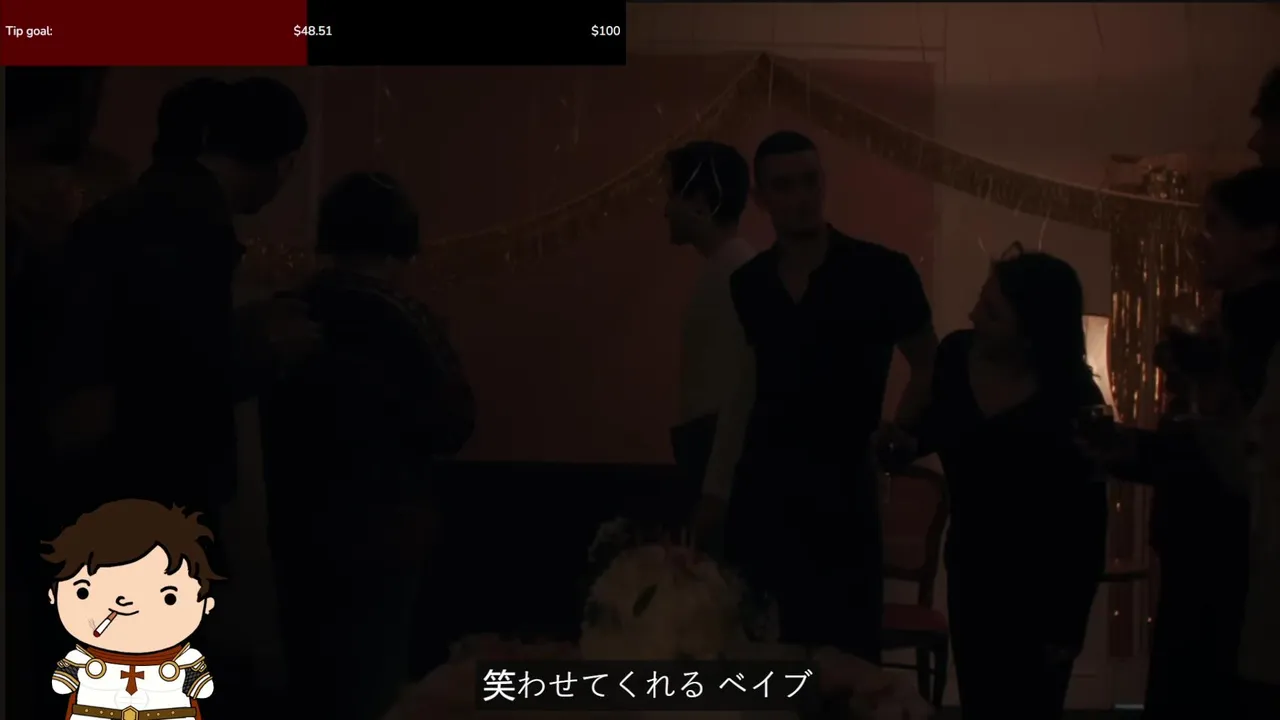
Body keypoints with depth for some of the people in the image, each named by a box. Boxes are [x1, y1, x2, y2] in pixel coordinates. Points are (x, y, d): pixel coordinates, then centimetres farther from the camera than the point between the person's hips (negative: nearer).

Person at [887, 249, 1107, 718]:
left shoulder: (1072, 402, -24)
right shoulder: (956, 354, -12)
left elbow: (1087, 523, -16)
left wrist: (1067, 627, -14)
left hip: (1040, 587, -5)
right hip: (970, 568, 5)